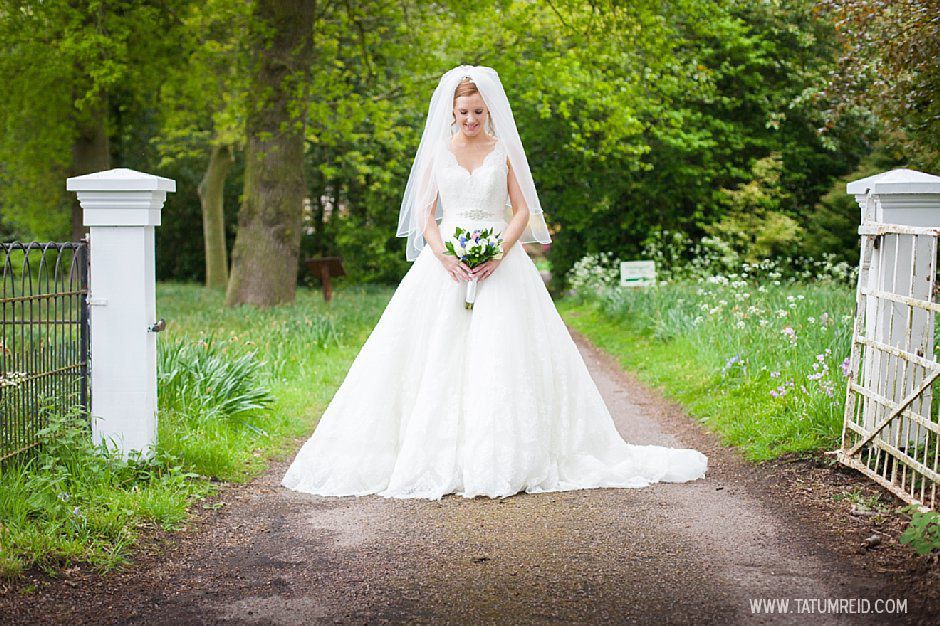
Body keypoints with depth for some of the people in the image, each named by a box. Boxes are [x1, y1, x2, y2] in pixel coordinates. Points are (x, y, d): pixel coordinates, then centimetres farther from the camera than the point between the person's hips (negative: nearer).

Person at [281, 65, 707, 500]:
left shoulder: (505, 150, 7)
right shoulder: (437, 151, 10)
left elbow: (522, 211, 3)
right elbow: (423, 213, 5)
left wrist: (499, 253, -14)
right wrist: (444, 255, -13)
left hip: (500, 263, -1)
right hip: (445, 262, 1)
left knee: (502, 356, -8)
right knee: (437, 359, -7)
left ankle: (507, 459, -5)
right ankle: (436, 459, -4)